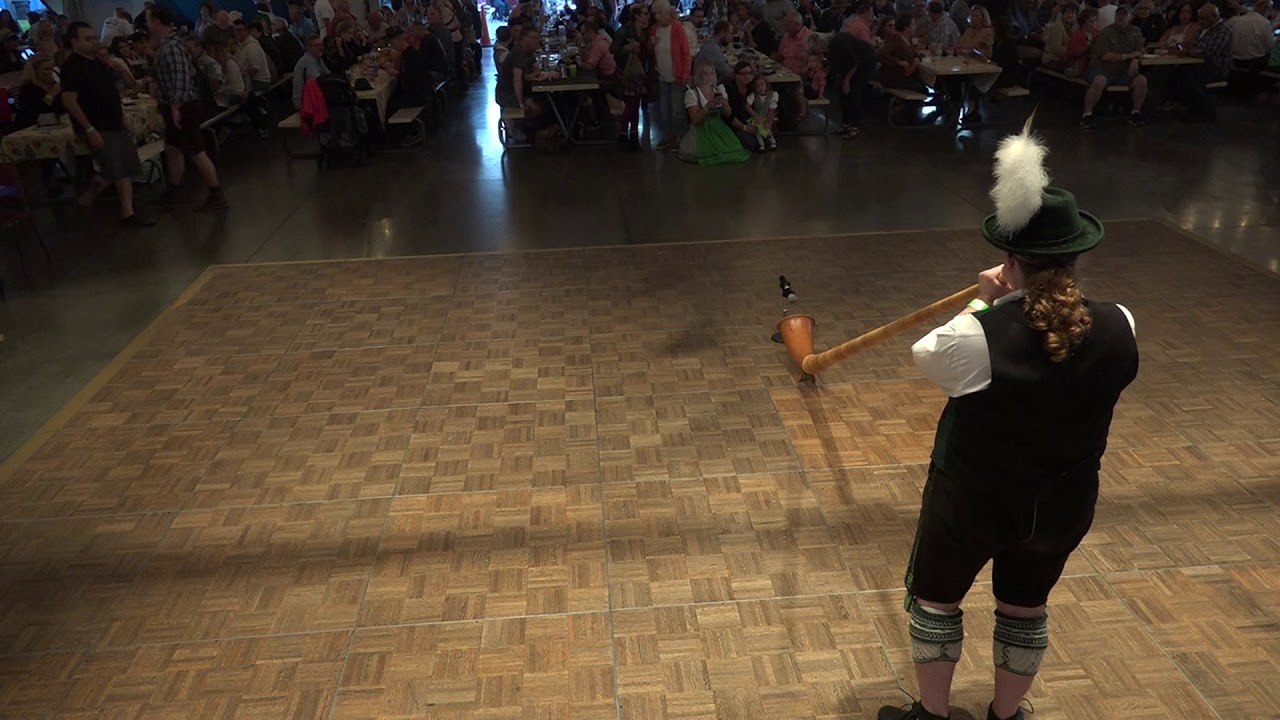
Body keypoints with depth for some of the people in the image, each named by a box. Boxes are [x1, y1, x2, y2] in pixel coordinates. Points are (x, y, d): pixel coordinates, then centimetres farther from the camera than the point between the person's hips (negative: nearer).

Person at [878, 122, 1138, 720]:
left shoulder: (980, 335, -30)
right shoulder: (1118, 328, -15)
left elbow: (924, 355, -9)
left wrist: (986, 303, -1)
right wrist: (1013, 305, 5)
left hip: (972, 498, -4)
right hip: (1064, 503, 5)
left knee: (936, 599, 21)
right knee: (1026, 608, 26)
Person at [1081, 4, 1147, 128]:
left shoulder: (1135, 32, 11)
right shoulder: (1106, 32, -4)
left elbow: (1139, 52, 5)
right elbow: (1105, 56, -13)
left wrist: (1135, 61, -18)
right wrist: (1127, 56, -8)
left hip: (1124, 71, 4)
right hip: (1103, 69, -4)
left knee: (1142, 80, -21)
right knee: (1099, 81, -37)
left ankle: (1135, 112, -3)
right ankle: (1087, 114, -25)